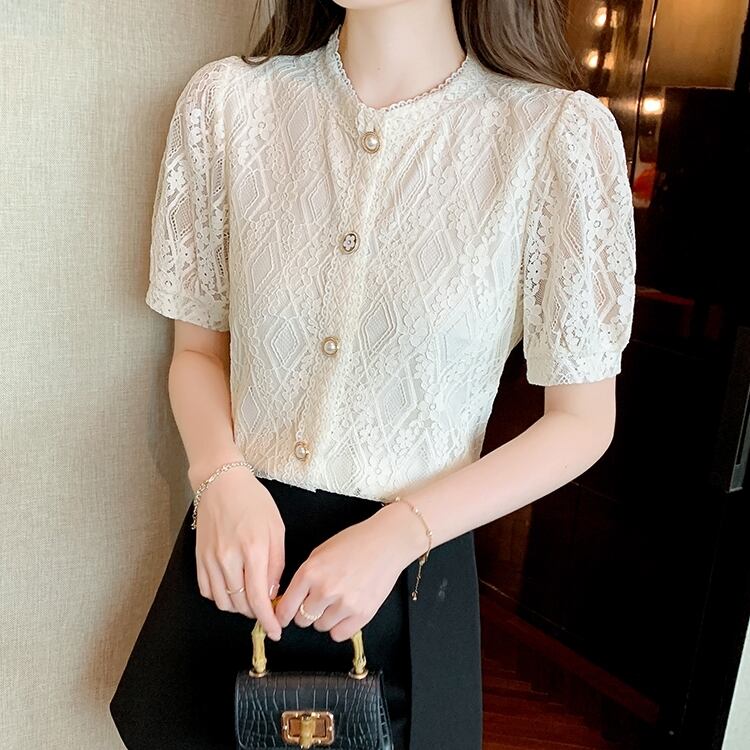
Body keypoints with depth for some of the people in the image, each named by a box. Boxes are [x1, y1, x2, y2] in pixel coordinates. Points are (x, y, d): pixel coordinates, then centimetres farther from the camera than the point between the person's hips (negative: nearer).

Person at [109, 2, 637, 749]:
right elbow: (198, 348, 3)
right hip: (236, 551, 3)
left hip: (407, 572, -2)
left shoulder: (559, 133, -15)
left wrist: (399, 533, -18)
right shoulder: (225, 100, -7)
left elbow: (583, 420, -8)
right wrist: (223, 477, -16)